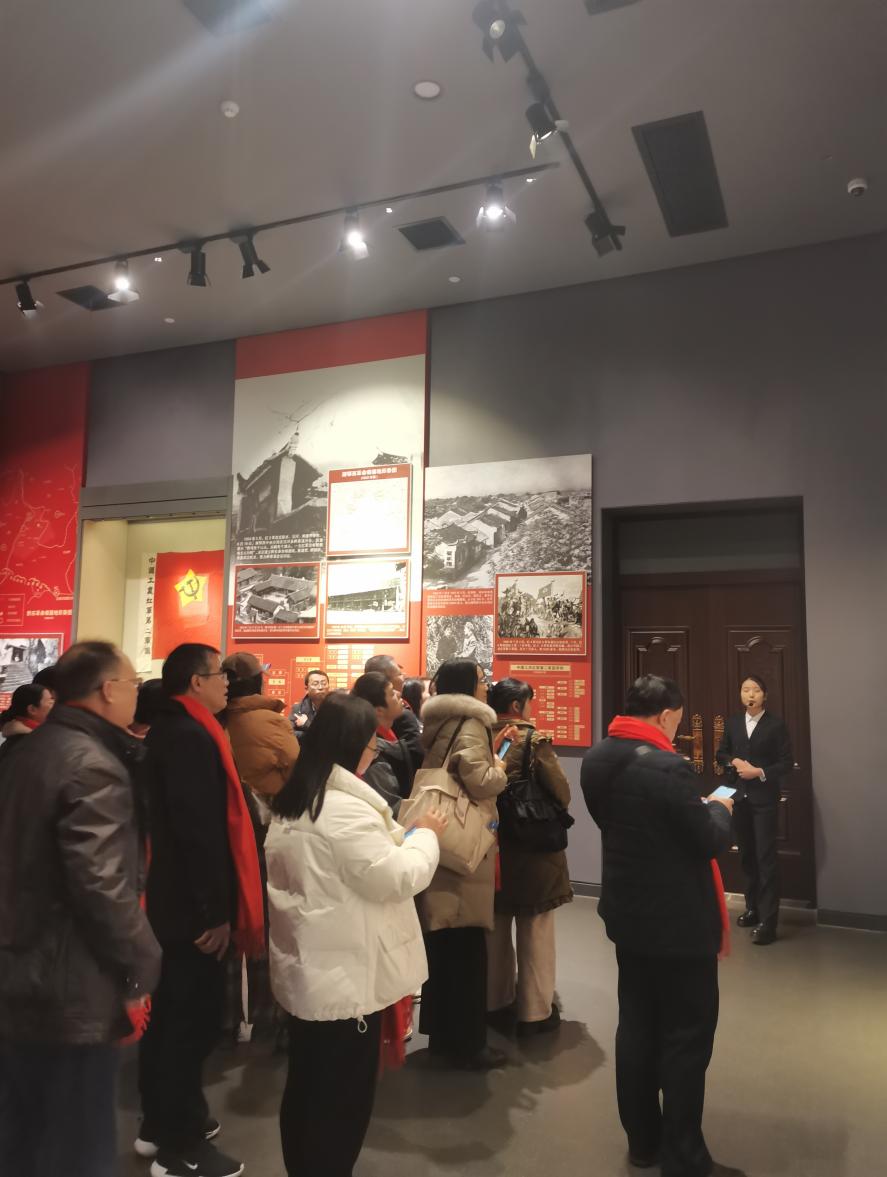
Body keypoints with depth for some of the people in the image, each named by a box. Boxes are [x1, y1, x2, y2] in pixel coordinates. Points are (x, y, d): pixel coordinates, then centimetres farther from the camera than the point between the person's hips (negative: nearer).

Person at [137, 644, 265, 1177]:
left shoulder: (169, 730, 10)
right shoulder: (191, 736, -23)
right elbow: (200, 827, -27)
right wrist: (215, 909, -22)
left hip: (171, 894, 11)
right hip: (194, 903, -11)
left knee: (170, 1011, 21)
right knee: (196, 1019, 2)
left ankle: (160, 1123, 36)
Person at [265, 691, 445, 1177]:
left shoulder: (292, 802, 7)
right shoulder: (345, 809, -25)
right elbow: (395, 878, -22)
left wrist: (400, 836, 15)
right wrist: (425, 835, -6)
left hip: (307, 969, 9)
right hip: (345, 975, -9)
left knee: (306, 1086, 21)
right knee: (343, 1095, 7)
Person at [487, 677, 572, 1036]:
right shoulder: (535, 741, -15)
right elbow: (562, 794, -15)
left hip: (491, 845, 5)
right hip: (533, 847, -5)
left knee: (496, 930, 18)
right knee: (535, 933, 8)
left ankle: (496, 1004, 29)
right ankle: (535, 1012, 16)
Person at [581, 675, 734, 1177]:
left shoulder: (597, 760, -1)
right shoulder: (669, 767, -26)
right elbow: (710, 842, -19)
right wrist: (720, 808, 2)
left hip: (628, 914, 8)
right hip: (679, 923, -8)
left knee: (637, 1025, 18)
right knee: (686, 1037, 8)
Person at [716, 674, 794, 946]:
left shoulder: (776, 725, -6)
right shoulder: (732, 722, 7)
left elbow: (787, 762, -6)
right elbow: (721, 753, 13)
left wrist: (760, 772, -18)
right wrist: (734, 762, -8)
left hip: (765, 799, -5)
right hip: (739, 797, 5)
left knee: (766, 857, -6)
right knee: (746, 855, 15)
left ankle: (768, 920, -3)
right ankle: (753, 908, 29)